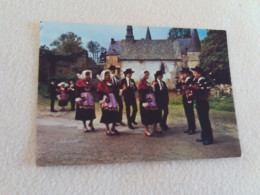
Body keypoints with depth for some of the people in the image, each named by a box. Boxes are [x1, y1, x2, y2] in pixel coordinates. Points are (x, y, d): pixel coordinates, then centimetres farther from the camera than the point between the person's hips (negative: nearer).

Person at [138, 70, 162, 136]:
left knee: (155, 113, 9)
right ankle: (146, 130, 10)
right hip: (146, 101, -8)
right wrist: (144, 103, -20)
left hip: (151, 100, 8)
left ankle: (155, 128, 23)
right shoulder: (141, 83, -8)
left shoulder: (147, 83, 17)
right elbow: (141, 94, -14)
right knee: (146, 115, -1)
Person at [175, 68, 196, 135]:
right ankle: (189, 128, 20)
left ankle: (193, 129, 3)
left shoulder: (191, 79, -9)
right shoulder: (183, 80, 13)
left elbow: (186, 86, -24)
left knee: (190, 113, -4)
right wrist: (177, 80, 2)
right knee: (187, 114, 12)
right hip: (184, 98, 8)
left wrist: (182, 80, -16)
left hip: (189, 98, -8)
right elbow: (177, 87, 13)